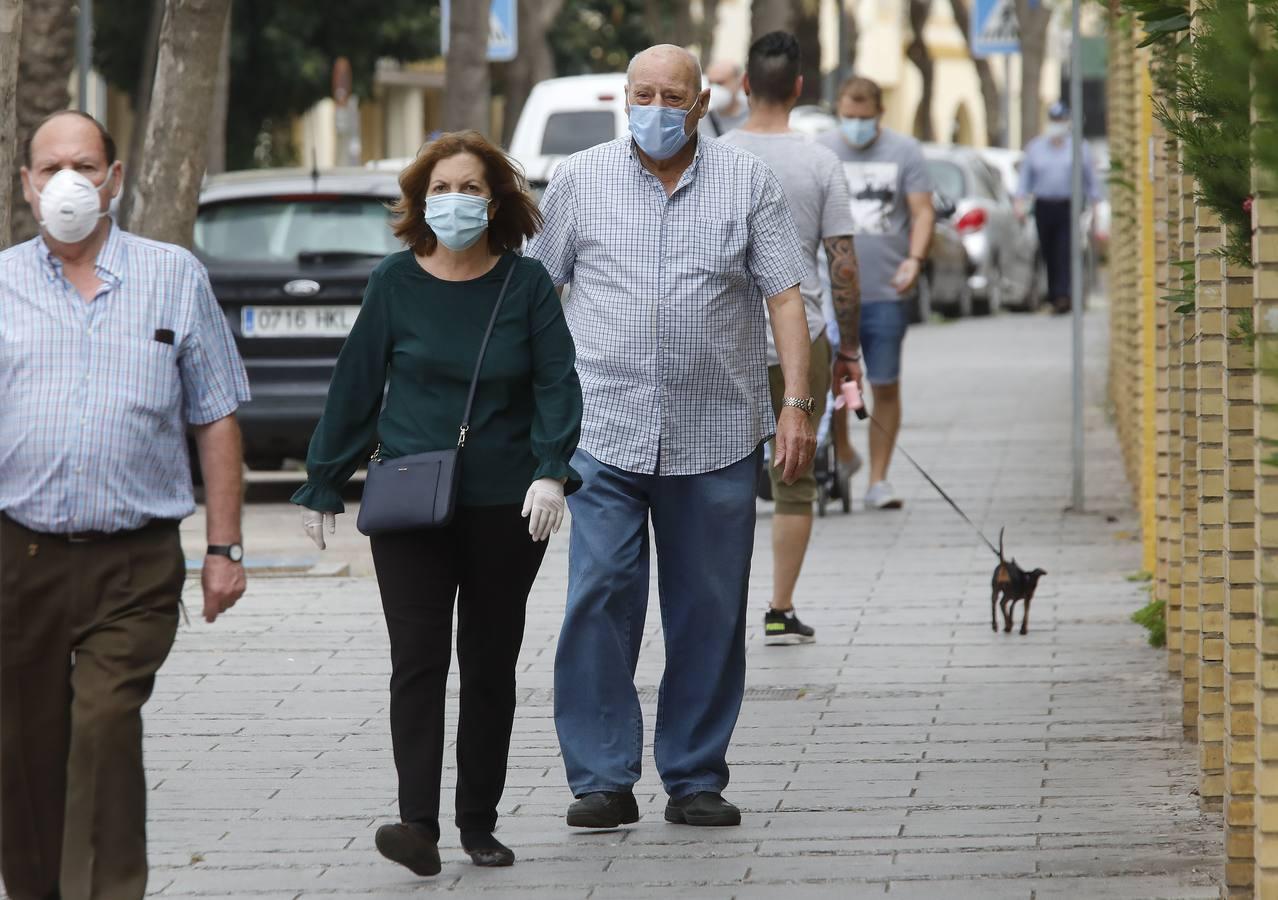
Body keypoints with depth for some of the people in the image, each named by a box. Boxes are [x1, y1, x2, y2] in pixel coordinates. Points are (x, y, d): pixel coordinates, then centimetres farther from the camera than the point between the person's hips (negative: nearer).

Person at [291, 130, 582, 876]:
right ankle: (419, 822, -17)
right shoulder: (396, 283, 2)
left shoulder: (527, 284, 1)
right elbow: (356, 386, 8)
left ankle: (480, 822, 18)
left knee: (491, 666, 8)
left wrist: (551, 472, -17)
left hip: (505, 506, 1)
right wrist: (324, 487, 11)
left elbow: (557, 383, -2)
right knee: (419, 659, -10)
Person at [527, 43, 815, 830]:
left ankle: (696, 779, 13)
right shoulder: (579, 182, 7)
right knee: (600, 601, -9)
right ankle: (603, 778, -4)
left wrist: (798, 405, -5)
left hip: (717, 438, 1)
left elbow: (785, 297, 4)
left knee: (710, 613, 4)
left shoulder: (748, 183, 6)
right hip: (605, 432, -1)